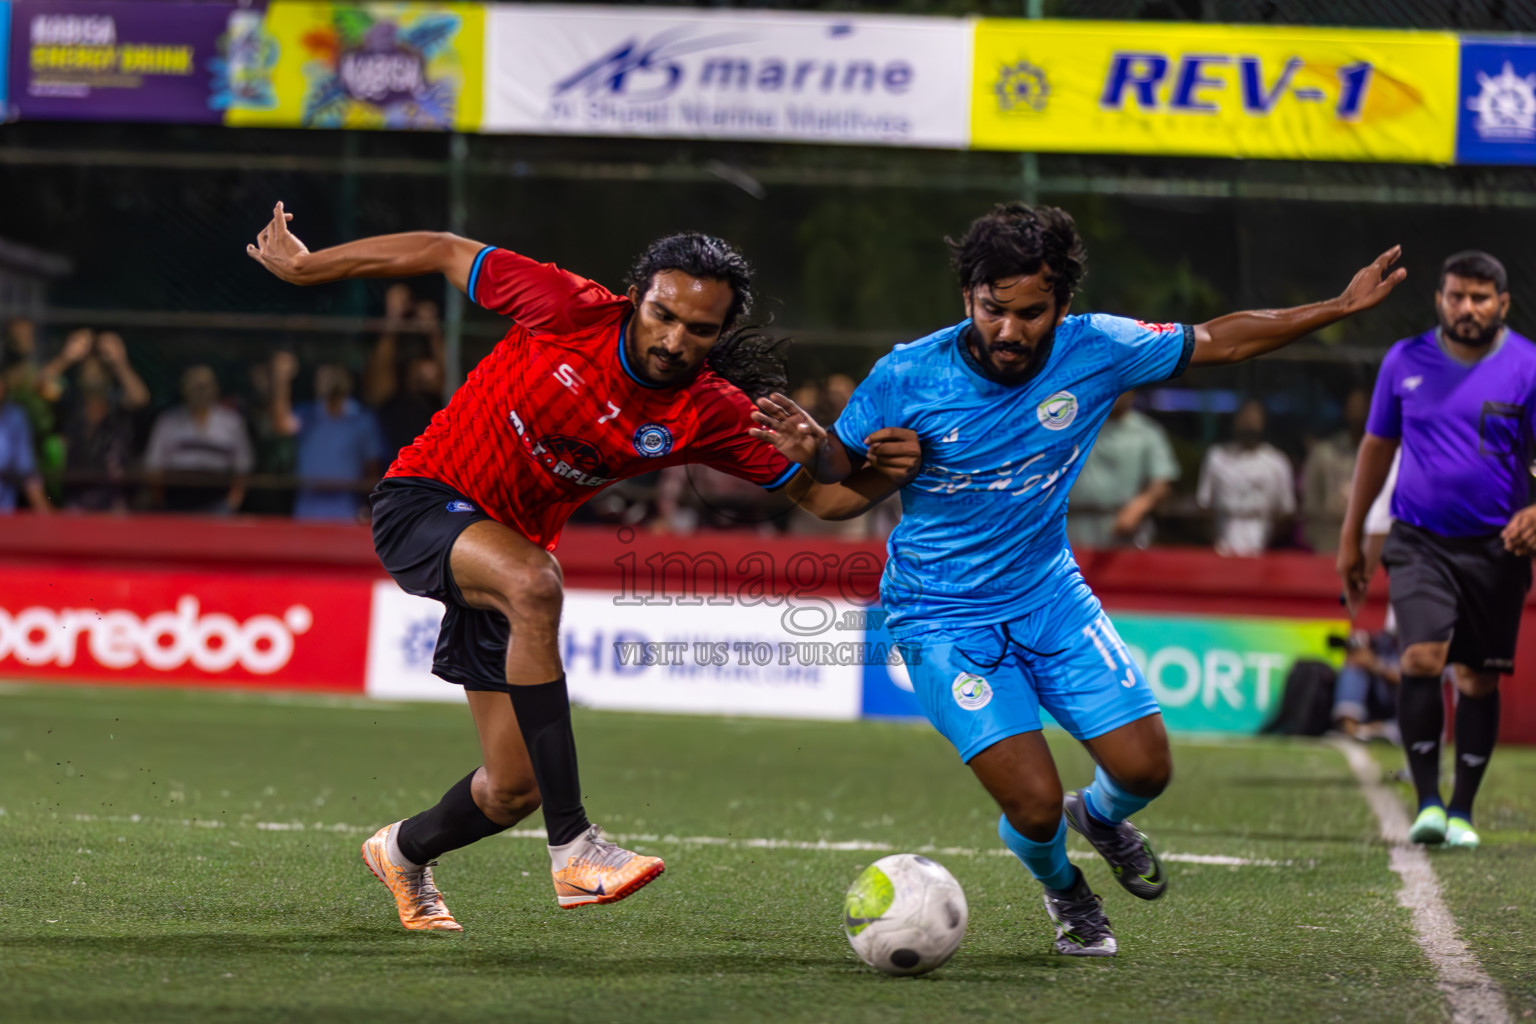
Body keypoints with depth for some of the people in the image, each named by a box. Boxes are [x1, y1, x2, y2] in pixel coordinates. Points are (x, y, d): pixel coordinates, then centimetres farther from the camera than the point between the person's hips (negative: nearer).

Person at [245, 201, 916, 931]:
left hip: (513, 546, 5)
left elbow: (822, 493, -8)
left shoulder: (710, 416, -11)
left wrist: (882, 474, -30)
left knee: (515, 791, 1)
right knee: (533, 584, -39)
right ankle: (573, 849, -40)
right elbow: (442, 253, -8)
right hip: (423, 504, -5)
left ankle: (404, 852, 39)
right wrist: (303, 267, -2)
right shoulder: (568, 310, -20)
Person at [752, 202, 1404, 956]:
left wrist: (1341, 307, 0)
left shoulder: (1096, 350, -12)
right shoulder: (907, 376, -19)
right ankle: (1062, 888, 25)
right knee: (1035, 806, -14)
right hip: (945, 619, -4)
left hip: (1051, 594, 4)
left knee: (1144, 767, -2)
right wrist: (814, 448, -31)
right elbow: (849, 469, -7)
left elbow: (1219, 342, 1)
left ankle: (1100, 818, 38)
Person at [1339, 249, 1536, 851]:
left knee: (1478, 677, 4)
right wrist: (1350, 538, 14)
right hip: (1419, 541, 1)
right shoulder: (1406, 361, 3)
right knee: (1422, 658, -17)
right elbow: (1377, 446, 13)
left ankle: (1462, 811, 17)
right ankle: (1427, 802, -13)